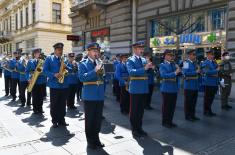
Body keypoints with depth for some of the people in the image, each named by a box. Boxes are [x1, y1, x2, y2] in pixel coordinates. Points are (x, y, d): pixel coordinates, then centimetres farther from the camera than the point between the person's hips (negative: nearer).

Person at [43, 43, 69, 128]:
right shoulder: (49, 58, 2)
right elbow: (45, 70, -6)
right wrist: (54, 75, -20)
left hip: (64, 85, 3)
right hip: (54, 85, -3)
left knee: (63, 104, 9)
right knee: (54, 104, 4)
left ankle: (61, 120, 20)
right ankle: (54, 121, 16)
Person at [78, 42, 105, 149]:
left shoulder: (100, 63, 11)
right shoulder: (83, 64, -3)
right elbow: (82, 77, -19)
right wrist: (95, 71, -25)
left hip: (100, 95, 5)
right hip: (89, 96, -4)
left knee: (98, 119, 13)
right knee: (89, 119, 7)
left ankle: (96, 139, 28)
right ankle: (90, 141, 21)